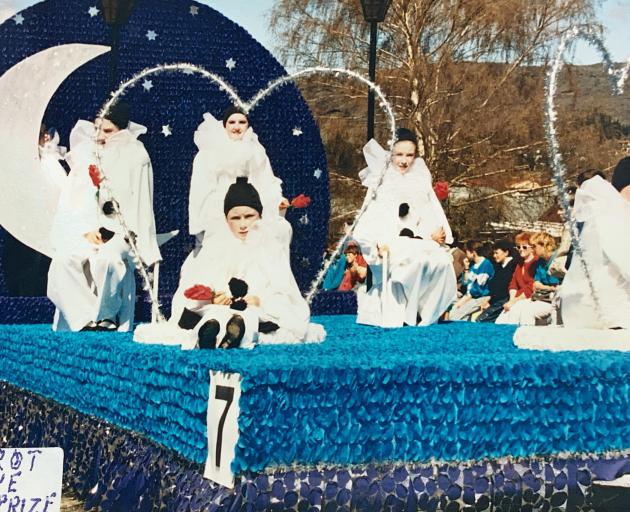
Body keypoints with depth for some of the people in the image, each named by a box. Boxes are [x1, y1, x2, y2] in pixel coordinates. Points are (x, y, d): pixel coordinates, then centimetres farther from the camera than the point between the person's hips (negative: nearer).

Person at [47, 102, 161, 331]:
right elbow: (73, 199, 3)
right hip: (85, 228, 3)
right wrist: (87, 230, -8)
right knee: (64, 260, -29)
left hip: (121, 229, -3)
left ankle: (105, 316, -14)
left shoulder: (136, 156, 1)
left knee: (106, 260, -35)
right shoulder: (85, 152, 8)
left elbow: (141, 204, 1)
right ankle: (86, 318, -21)